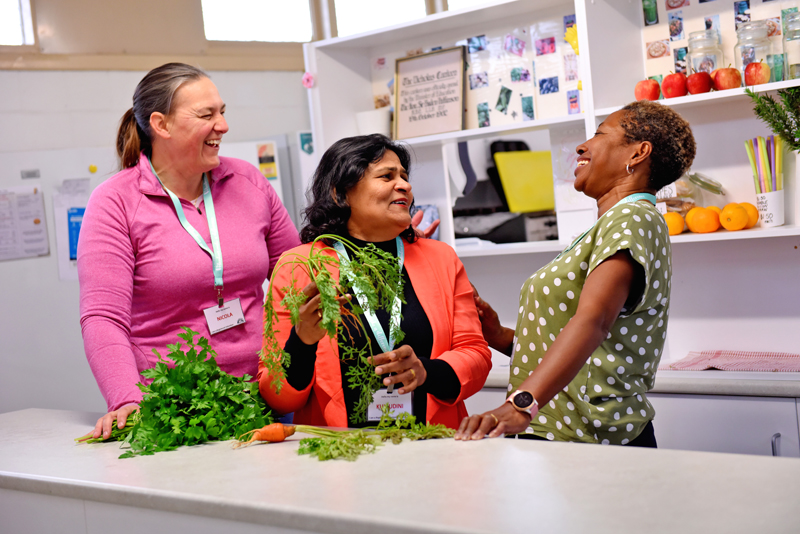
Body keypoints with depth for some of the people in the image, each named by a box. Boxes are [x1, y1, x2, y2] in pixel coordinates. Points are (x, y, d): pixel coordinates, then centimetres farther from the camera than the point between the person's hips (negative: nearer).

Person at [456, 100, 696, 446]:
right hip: (555, 433, 8)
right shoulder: (603, 229, 21)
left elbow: (593, 320, -27)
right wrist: (500, 337, 4)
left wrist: (521, 404, -38)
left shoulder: (633, 221, -10)